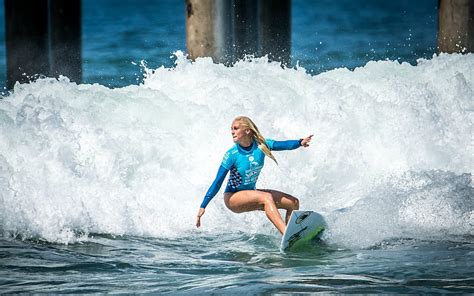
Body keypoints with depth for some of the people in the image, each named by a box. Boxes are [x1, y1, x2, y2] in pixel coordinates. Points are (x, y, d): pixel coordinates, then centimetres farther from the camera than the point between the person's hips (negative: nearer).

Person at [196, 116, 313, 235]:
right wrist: (202, 207, -18)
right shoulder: (232, 155, -17)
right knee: (266, 197, -33)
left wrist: (300, 142, -45)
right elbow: (218, 182, -16)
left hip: (251, 193, 6)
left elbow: (282, 145, -24)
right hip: (233, 197, -6)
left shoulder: (260, 145, -8)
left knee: (294, 203, 0)